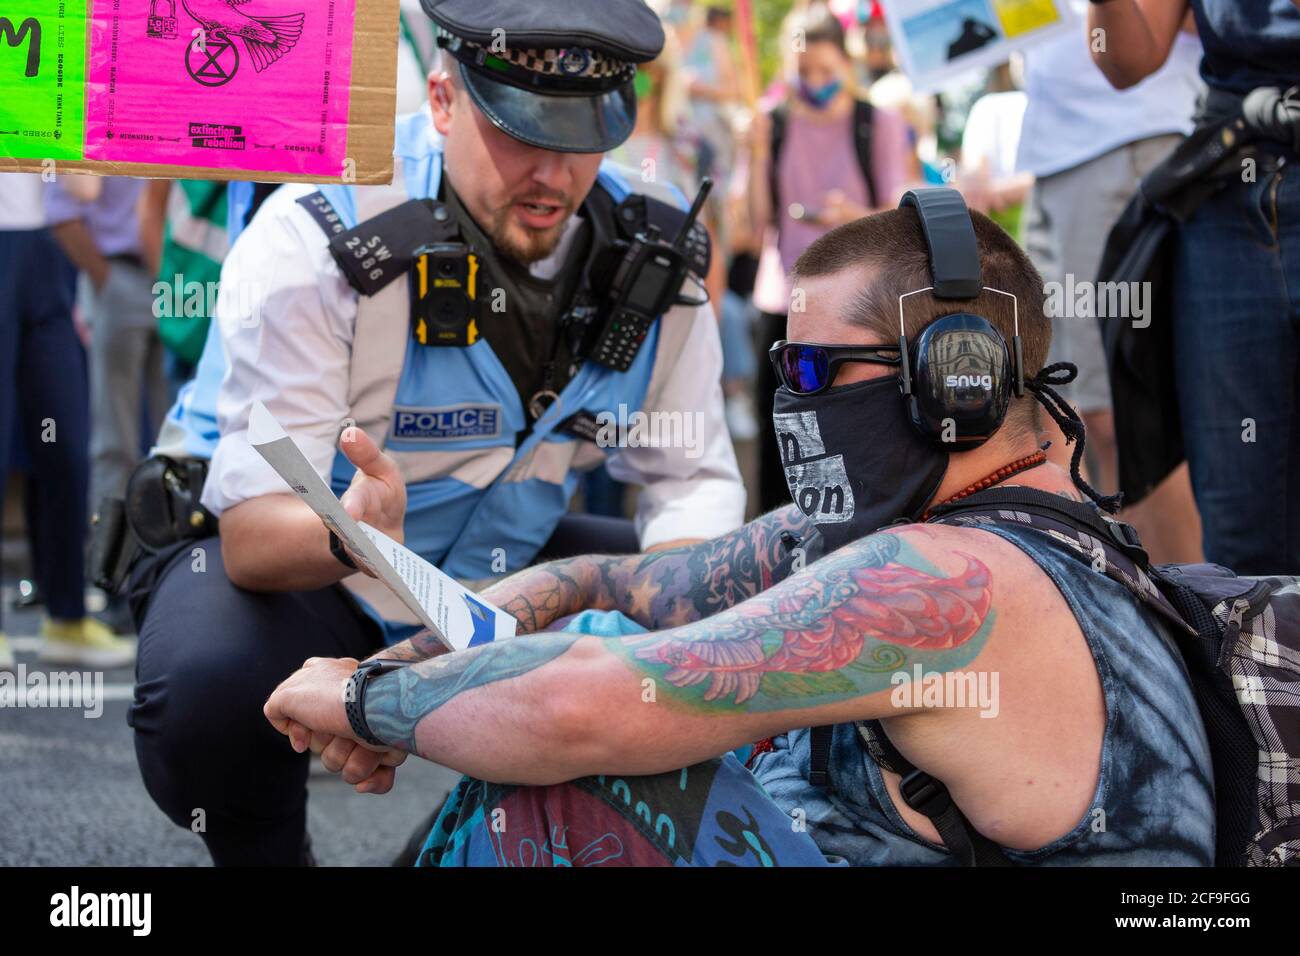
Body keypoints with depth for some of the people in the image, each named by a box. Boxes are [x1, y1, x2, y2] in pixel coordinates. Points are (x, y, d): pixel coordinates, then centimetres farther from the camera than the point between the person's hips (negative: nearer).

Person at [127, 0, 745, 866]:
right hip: (291, 558, -5)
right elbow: (253, 537, -32)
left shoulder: (652, 254, -11)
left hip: (490, 570, 5)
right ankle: (267, 851, -1)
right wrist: (348, 533, -57)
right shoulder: (319, 238, -27)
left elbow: (695, 476, -3)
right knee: (213, 687, -37)